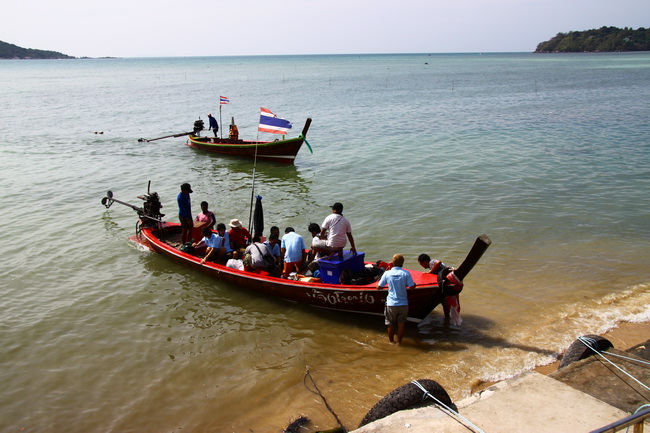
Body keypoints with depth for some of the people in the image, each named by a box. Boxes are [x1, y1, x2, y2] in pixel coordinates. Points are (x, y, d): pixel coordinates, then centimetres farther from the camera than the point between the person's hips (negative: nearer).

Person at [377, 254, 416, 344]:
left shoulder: (387, 273, -6)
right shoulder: (406, 273, -10)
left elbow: (379, 287, 1)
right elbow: (412, 287, -9)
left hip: (391, 304, 1)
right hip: (403, 303, -1)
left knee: (390, 325, 14)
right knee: (401, 324, 11)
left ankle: (391, 342, 26)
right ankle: (399, 342, 19)